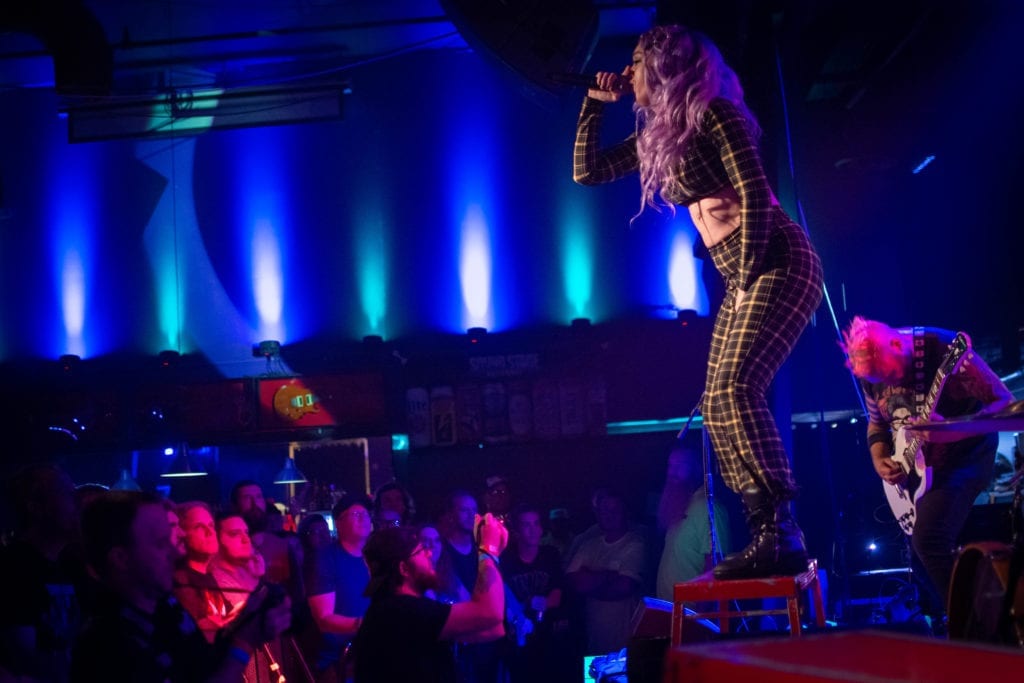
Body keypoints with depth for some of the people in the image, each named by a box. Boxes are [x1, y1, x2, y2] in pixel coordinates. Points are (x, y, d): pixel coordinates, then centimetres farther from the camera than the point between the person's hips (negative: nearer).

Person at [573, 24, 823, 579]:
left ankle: (784, 535, -23)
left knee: (736, 389, -24)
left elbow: (756, 195, -17)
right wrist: (595, 104, 16)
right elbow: (586, 172, 22)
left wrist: (749, 272, -15)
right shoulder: (655, 135, 15)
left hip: (776, 261, -9)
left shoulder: (712, 115, -10)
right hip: (739, 278, 9)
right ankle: (766, 539, 3)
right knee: (719, 406, 2)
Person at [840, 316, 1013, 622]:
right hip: (916, 468, 7)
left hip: (965, 456, -6)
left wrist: (950, 432, -36)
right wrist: (879, 461, -10)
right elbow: (877, 424, 11)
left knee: (928, 538, -24)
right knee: (921, 544, 9)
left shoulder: (944, 350, -26)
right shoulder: (871, 371, -7)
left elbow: (1004, 402, -23)